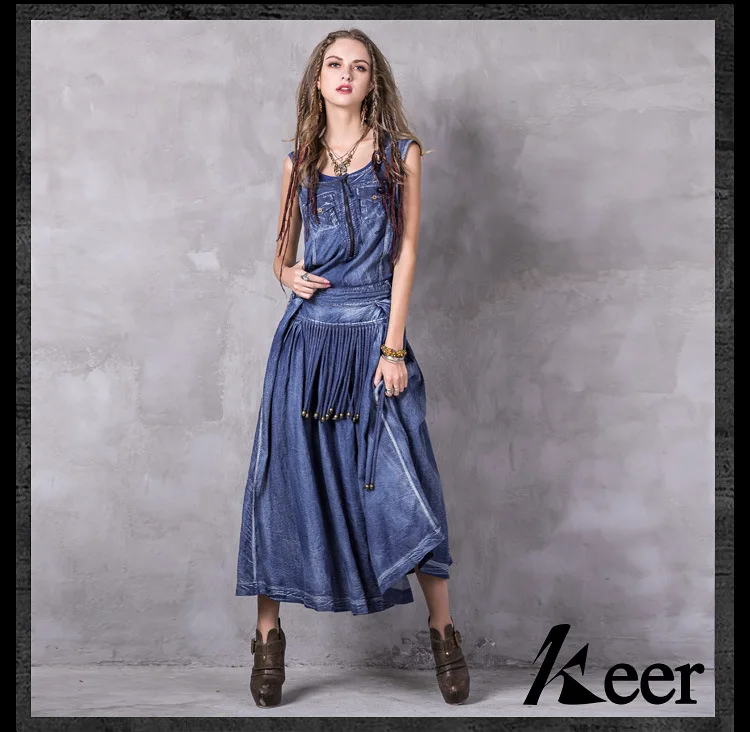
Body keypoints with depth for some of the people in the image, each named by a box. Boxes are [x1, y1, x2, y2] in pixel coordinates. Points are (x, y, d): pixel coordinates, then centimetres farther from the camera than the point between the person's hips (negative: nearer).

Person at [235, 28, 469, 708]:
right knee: (285, 478, 0)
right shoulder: (299, 162, 12)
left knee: (404, 486, -4)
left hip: (375, 333, -2)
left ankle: (444, 633, 11)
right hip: (307, 335, 2)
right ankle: (268, 639, 11)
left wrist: (393, 346, -8)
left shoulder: (401, 154, 6)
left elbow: (407, 251, 0)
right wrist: (288, 274, -5)